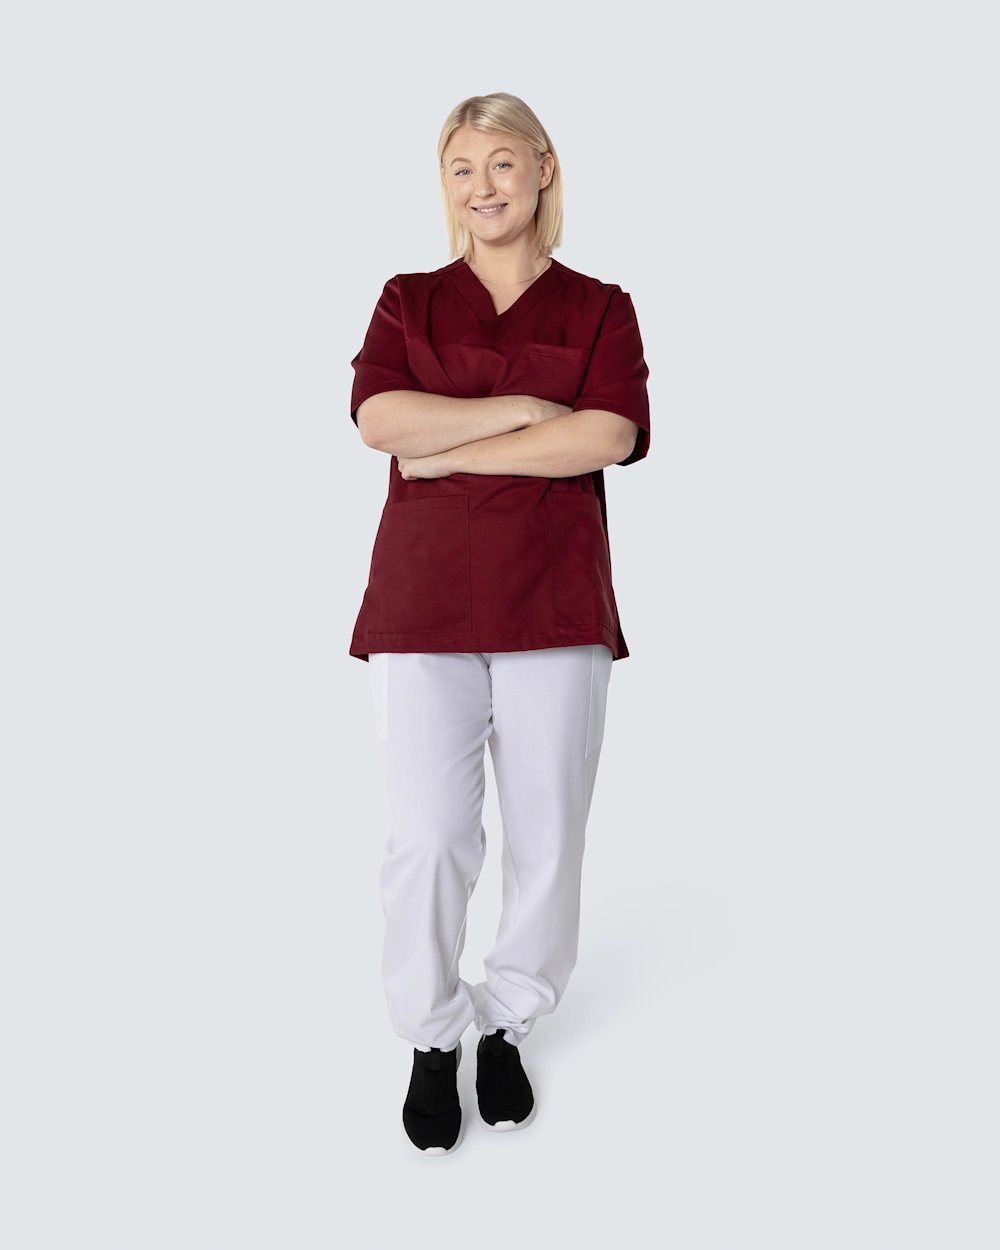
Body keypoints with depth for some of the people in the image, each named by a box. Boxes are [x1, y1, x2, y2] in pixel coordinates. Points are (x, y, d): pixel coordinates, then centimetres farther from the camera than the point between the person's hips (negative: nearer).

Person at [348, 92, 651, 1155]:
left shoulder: (599, 308, 9)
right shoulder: (408, 301, 11)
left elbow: (610, 435, -9)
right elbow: (379, 417, -8)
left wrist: (453, 452, -11)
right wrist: (523, 408, -11)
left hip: (555, 604, 1)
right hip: (424, 600, 0)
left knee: (546, 830, 7)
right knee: (427, 834, 0)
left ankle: (508, 1024, 29)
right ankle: (432, 1039, 22)